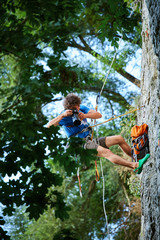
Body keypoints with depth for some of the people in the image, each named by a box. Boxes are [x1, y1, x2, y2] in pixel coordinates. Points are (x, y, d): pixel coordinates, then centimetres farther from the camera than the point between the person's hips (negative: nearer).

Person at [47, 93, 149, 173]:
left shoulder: (82, 108, 8)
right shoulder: (65, 117, -9)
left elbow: (99, 115, -4)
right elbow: (49, 125, -23)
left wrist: (85, 115, -23)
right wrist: (62, 115, -35)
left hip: (91, 140, 8)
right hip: (82, 144, -8)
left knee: (119, 138, 4)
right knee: (106, 152, -32)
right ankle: (135, 166, -44)